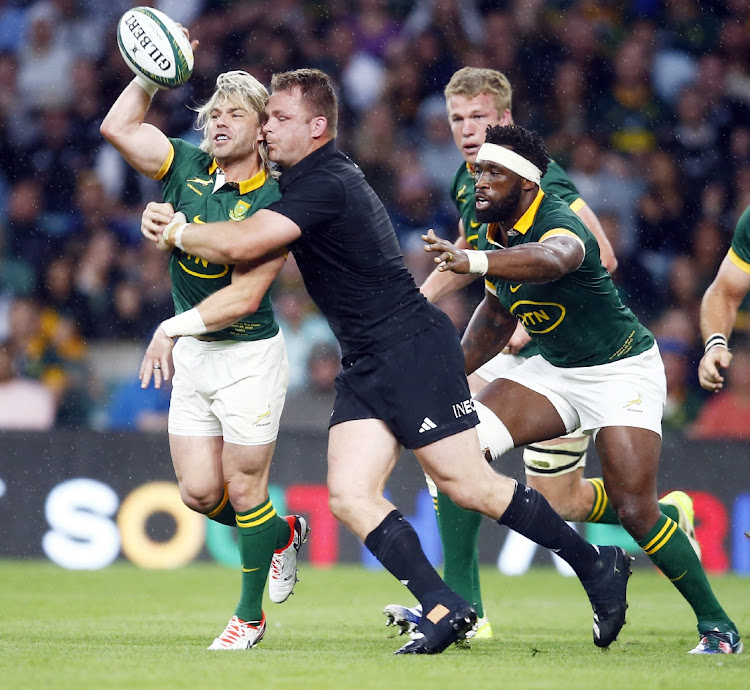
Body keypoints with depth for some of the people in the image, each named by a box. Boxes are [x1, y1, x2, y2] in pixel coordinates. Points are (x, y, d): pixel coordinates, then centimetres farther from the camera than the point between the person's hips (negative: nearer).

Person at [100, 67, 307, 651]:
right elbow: (119, 128, -4)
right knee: (199, 492, 5)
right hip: (192, 357, 6)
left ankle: (250, 615, 18)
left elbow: (245, 296, -22)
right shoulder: (187, 168, 1)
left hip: (250, 355, -6)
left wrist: (173, 328, -24)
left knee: (243, 489, 1)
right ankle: (282, 535, 34)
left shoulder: (273, 204, -16)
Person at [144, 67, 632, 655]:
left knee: (468, 485, -7)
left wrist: (175, 232, -7)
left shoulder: (326, 183, -17)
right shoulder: (304, 180, 15)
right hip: (367, 365, 10)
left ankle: (597, 566, 7)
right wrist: (177, 223, 14)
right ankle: (444, 608, -6)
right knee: (349, 495, -5)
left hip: (414, 348, -10)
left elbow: (241, 244, -23)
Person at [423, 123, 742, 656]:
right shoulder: (494, 232, 0)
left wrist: (474, 262, -72)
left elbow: (552, 260, -56)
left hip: (624, 369, -8)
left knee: (635, 511, -17)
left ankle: (717, 624, 3)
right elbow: (498, 315, 18)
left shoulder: (558, 223, -28)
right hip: (554, 371, 8)